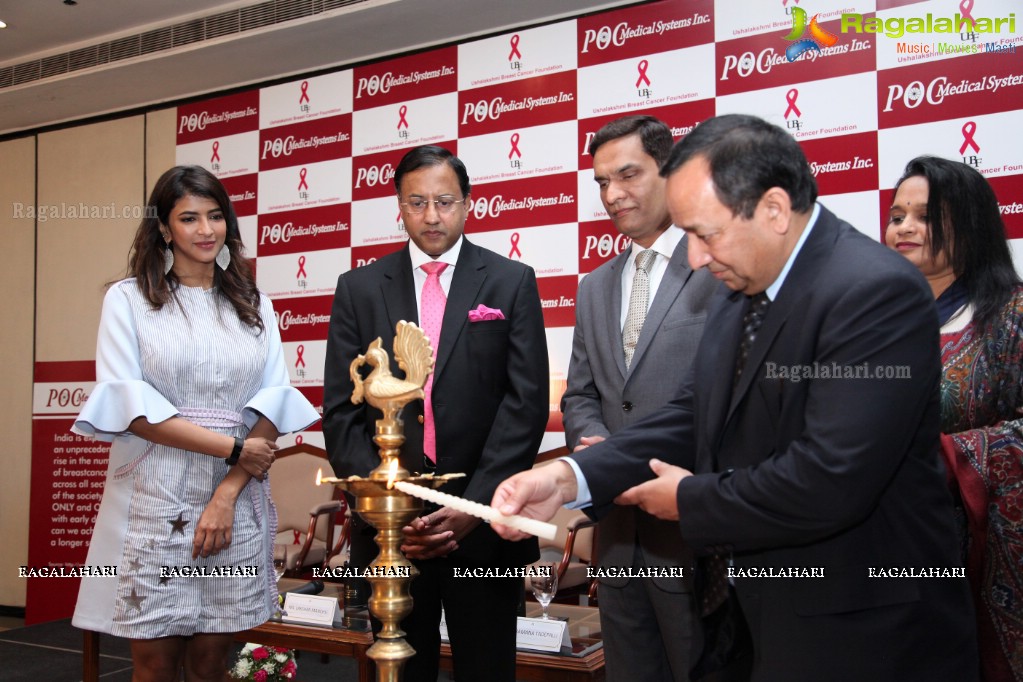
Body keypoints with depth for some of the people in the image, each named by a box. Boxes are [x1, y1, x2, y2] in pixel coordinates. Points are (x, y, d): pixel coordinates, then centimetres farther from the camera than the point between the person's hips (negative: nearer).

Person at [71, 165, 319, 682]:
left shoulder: (253, 305, 10)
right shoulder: (128, 299, 2)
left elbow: (273, 405, 3)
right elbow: (128, 406, -8)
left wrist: (228, 492, -10)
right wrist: (232, 448, -11)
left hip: (236, 502, 2)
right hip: (154, 503, -2)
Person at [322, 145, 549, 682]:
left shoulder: (512, 283, 1)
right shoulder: (359, 288, 5)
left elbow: (527, 404, -5)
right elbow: (341, 411, 1)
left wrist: (475, 506, -13)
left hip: (484, 524, -1)